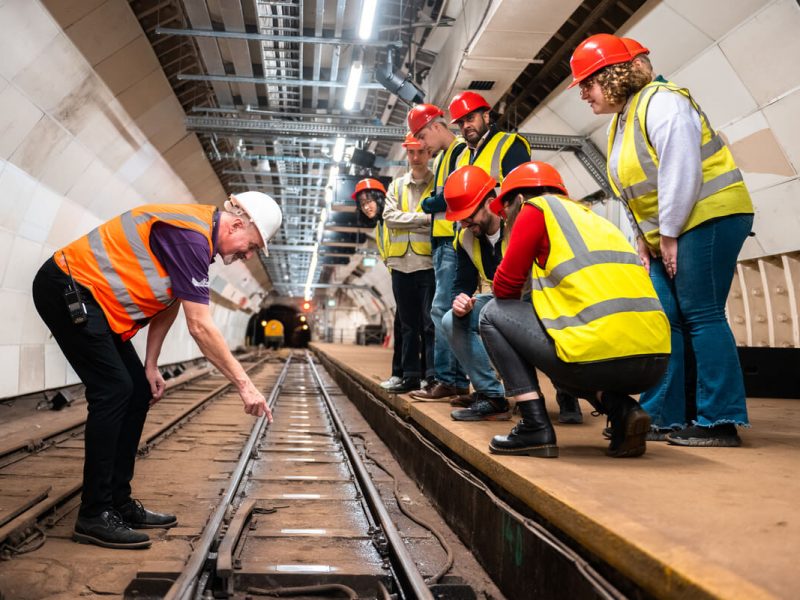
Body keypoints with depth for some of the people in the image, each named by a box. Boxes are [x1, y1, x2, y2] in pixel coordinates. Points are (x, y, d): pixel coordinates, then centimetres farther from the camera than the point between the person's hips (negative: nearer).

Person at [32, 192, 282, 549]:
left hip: (91, 299, 10)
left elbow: (168, 304, 12)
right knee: (113, 390, -14)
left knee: (138, 393, 5)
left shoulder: (197, 233, 7)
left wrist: (151, 366, 10)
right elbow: (200, 327, -27)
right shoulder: (190, 236, -24)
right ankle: (94, 516, -6)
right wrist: (244, 385, -24)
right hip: (67, 288, -10)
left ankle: (119, 503, 12)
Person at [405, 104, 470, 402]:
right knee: (448, 309, 8)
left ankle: (447, 378, -7)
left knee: (442, 309, -12)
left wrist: (427, 203, -3)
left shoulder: (463, 151, -7)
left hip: (455, 242, -10)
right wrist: (432, 203, 0)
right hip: (440, 243, 10)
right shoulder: (441, 158, 23)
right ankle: (456, 378, 13)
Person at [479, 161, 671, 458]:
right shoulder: (592, 218, 29)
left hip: (599, 355, -8)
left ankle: (535, 428, 4)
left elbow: (505, 286, 6)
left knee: (493, 314, 12)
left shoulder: (537, 208, 7)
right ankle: (622, 410, 10)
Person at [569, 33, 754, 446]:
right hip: (667, 232, 9)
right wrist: (645, 239, 7)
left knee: (701, 315, -10)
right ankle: (661, 416, 9)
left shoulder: (661, 102, -11)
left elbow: (680, 172, -20)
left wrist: (668, 235, -17)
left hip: (708, 216, -9)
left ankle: (720, 422, -2)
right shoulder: (621, 122, 17)